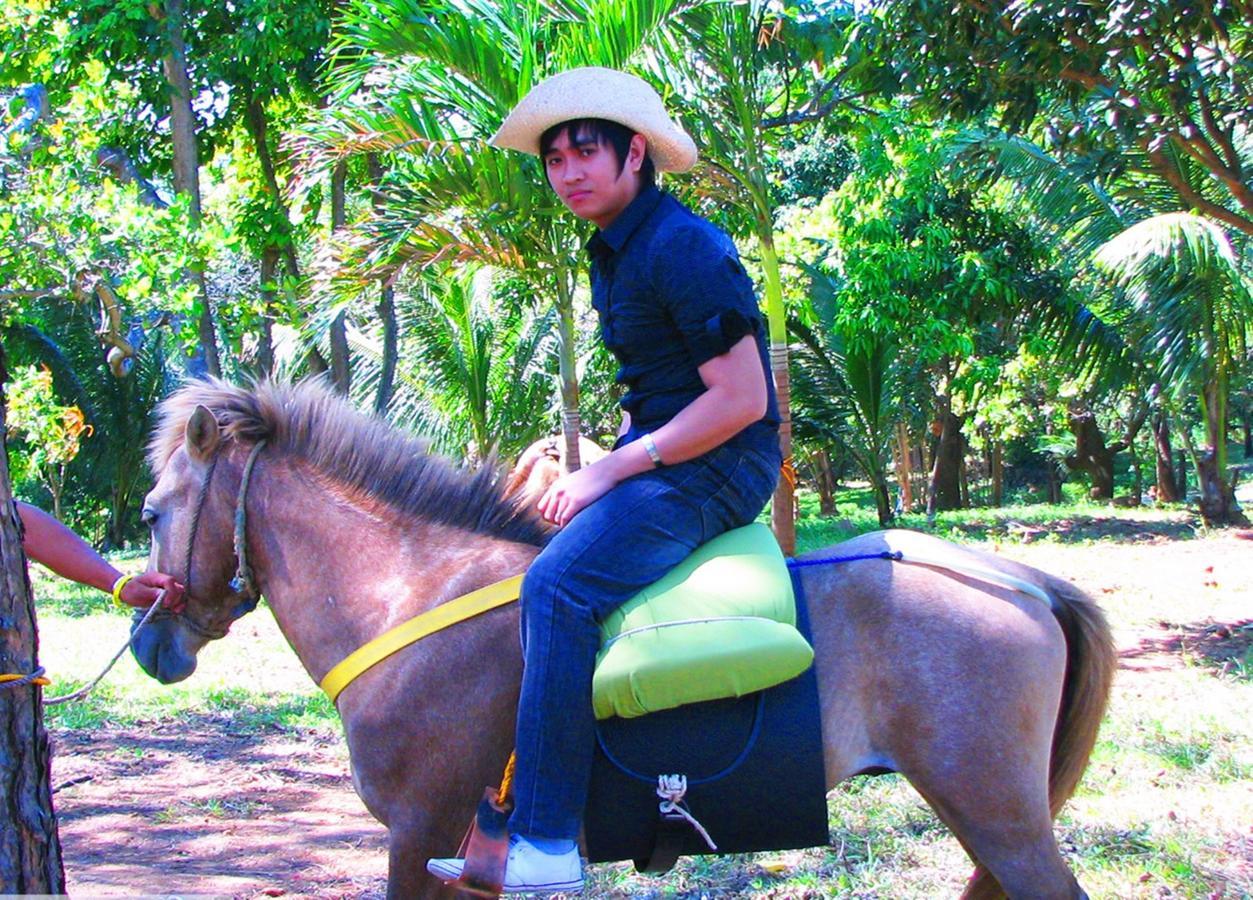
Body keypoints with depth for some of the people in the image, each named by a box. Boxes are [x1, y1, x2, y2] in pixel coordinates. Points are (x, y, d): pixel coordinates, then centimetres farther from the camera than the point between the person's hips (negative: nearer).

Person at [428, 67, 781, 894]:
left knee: (560, 583, -27)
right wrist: (601, 468, 7)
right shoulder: (616, 251, 13)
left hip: (719, 466, -11)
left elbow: (741, 398, -22)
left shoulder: (683, 249, -18)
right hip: (661, 452, 11)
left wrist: (616, 469, -18)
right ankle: (506, 813, 14)